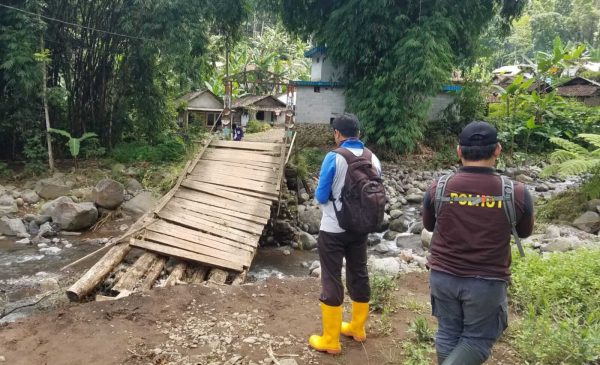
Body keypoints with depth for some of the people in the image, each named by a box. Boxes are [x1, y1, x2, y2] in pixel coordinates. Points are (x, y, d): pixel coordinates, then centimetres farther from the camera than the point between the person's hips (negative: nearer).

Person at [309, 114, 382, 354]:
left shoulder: (334, 158, -17)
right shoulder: (373, 159, -1)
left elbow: (321, 197, -12)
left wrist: (319, 193, 9)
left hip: (333, 230, -5)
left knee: (331, 281, 4)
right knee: (359, 275, 18)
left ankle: (330, 341, 15)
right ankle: (357, 328, 36)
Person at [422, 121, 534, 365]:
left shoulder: (438, 188, -10)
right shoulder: (517, 193, -13)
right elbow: (524, 232, 7)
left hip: (443, 276, 2)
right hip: (487, 281, -2)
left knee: (448, 333, 18)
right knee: (477, 339, 14)